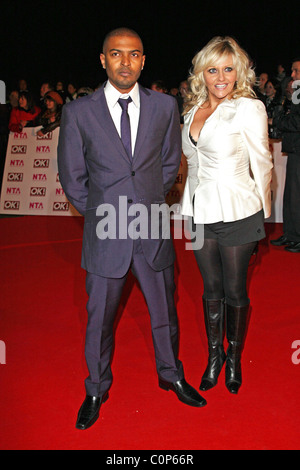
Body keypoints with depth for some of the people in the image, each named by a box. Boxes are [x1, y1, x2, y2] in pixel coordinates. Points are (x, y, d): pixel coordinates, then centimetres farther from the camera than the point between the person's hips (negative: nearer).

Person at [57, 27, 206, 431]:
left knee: (165, 313, 17)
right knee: (99, 319, 13)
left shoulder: (165, 106, 0)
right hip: (105, 232, -1)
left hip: (153, 230, 2)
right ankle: (96, 390, 37)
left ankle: (172, 375, 43)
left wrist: (149, 202, 9)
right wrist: (102, 212, 4)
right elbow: (72, 178, 1)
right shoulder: (78, 112, -6)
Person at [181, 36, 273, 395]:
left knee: (235, 291, 8)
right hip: (200, 212, 5)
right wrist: (197, 198, 15)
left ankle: (234, 358, 30)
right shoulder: (193, 110, 9)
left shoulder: (249, 108, -8)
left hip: (236, 214, -5)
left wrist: (262, 212, 2)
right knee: (211, 288, 15)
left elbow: (261, 164, -4)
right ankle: (214, 356, 32)